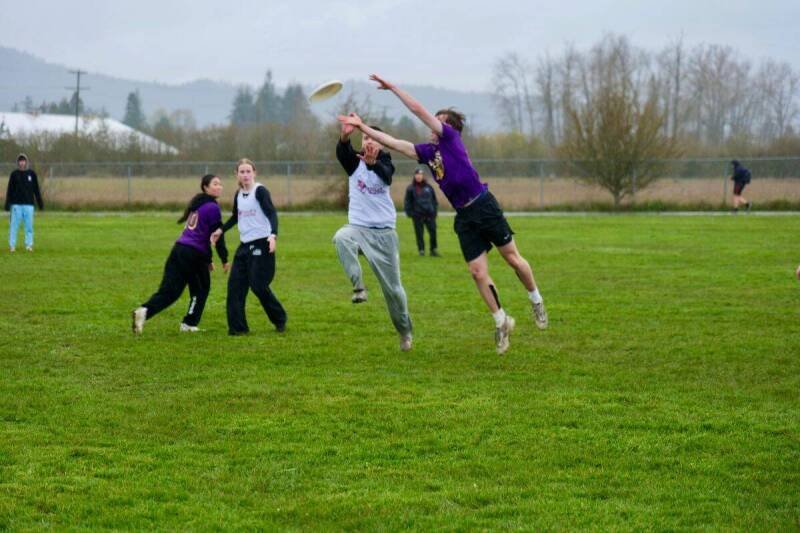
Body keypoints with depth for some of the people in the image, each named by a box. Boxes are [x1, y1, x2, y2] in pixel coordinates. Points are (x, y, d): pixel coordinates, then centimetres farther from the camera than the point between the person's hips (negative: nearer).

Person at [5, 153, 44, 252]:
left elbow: (36, 189, 11)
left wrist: (40, 202, 10)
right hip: (16, 204, -1)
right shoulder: (14, 174, 3)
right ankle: (12, 245, 3)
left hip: (28, 204, 1)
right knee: (14, 226, -1)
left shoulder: (31, 173, 6)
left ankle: (29, 245, 6)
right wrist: (7, 204, -1)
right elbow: (9, 190, 4)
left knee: (29, 226, 0)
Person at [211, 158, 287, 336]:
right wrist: (221, 230, 21)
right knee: (235, 284, -2)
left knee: (258, 285, -10)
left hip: (261, 244, -7)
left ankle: (280, 319, 11)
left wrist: (273, 235, -35)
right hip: (245, 246, 7)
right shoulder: (238, 195, 12)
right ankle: (237, 327, 1)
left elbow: (272, 213, -20)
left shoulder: (260, 191, -10)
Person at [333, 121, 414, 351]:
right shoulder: (354, 162, 1)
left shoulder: (385, 163, -1)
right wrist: (344, 136, -47)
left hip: (384, 232, 0)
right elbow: (342, 152, -23)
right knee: (341, 238, -38)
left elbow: (385, 174, -27)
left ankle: (405, 332, 25)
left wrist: (373, 163, -51)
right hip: (358, 227, 0)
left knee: (393, 288, 5)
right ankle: (358, 287, -34)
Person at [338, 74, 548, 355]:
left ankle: (536, 300, 22)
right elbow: (393, 142, 13)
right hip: (464, 217, 6)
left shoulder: (450, 137, -3)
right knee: (478, 271, 0)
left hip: (484, 206, -6)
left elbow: (418, 110, -8)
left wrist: (392, 87, -3)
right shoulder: (427, 151, 13)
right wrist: (362, 127, 10)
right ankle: (501, 321, 10)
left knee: (513, 258, 2)